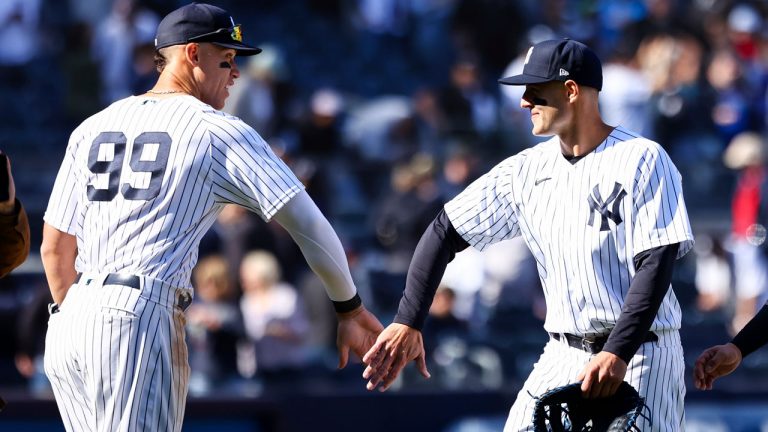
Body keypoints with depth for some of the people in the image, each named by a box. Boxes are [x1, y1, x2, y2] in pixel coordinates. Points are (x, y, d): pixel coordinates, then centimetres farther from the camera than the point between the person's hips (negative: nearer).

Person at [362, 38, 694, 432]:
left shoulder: (642, 160, -10)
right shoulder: (527, 169, 6)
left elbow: (656, 266, -17)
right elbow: (445, 233, 6)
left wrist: (617, 353, -26)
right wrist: (408, 323, -4)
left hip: (640, 354, -5)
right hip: (563, 356, 5)